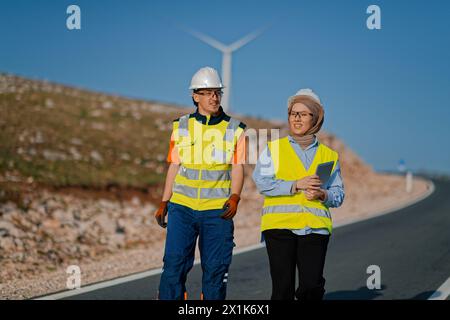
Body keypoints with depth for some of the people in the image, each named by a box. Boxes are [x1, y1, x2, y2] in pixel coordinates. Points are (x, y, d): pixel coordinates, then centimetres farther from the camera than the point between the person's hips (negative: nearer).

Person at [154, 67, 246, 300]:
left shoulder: (235, 130, 5)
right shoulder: (181, 127, 10)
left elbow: (238, 168, 2)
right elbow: (174, 167, 13)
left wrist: (234, 197, -14)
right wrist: (164, 202, 9)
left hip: (218, 210, -1)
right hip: (182, 206, 1)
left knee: (215, 268, 2)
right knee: (175, 264, -6)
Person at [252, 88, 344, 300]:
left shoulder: (329, 155, 14)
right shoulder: (274, 148, 9)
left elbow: (338, 195, 13)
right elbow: (262, 182, -3)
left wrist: (323, 194, -9)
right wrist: (296, 185, -13)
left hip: (315, 227, 1)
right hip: (280, 225, -1)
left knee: (312, 286, -9)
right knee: (283, 287, -2)